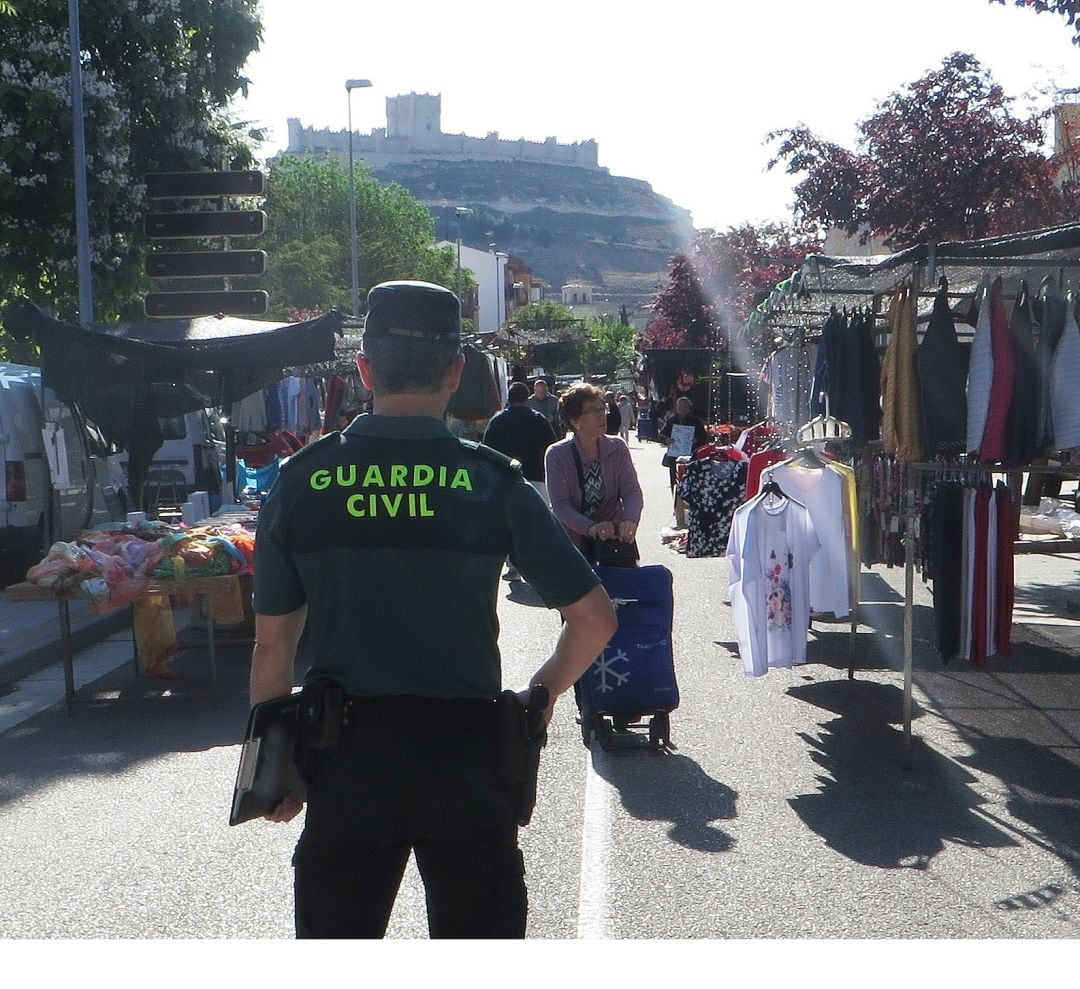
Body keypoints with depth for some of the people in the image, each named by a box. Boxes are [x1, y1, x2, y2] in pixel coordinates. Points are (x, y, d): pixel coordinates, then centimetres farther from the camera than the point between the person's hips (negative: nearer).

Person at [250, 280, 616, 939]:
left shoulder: (301, 481, -2)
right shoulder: (491, 481, -5)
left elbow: (273, 647, 1)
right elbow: (596, 619, -3)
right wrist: (542, 694, 14)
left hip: (346, 760, 1)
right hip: (464, 754, -1)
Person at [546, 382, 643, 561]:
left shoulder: (617, 448, 2)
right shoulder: (557, 454, -7)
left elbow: (631, 490, -7)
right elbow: (560, 506, -15)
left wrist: (630, 519, -30)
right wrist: (591, 528, -33)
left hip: (615, 537, 2)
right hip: (572, 541, -2)